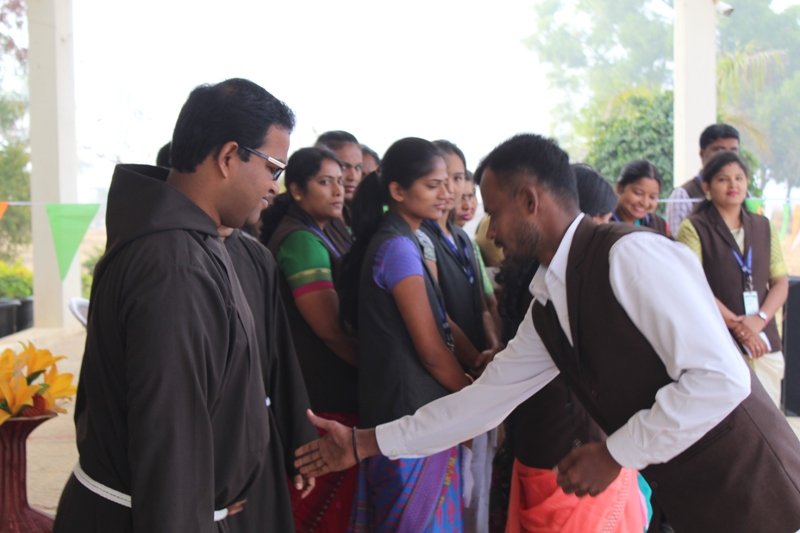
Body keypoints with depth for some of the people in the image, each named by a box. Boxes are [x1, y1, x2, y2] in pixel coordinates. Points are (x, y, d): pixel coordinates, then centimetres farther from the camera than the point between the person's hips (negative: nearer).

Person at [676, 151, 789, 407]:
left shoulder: (763, 227, 14)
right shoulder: (694, 228, -1)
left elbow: (781, 282, 10)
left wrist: (760, 319, -8)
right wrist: (737, 325, -14)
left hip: (765, 342, 5)